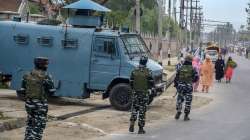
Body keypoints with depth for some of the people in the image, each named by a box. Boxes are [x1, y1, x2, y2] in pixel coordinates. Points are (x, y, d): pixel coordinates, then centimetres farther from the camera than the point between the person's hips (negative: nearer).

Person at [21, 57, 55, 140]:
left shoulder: (27, 76, 3)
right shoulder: (46, 77, -13)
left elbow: (23, 90, 6)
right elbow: (52, 91, -7)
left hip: (29, 103, 6)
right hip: (40, 104, -5)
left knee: (30, 124, 21)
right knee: (39, 127, 0)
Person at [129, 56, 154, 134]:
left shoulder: (134, 72, -2)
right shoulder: (148, 72, -9)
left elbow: (131, 83, 2)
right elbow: (151, 84, -6)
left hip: (135, 93, 2)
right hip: (144, 93, -2)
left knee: (134, 109, 14)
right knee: (142, 110, 4)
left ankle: (132, 126, 1)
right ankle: (141, 129, 5)